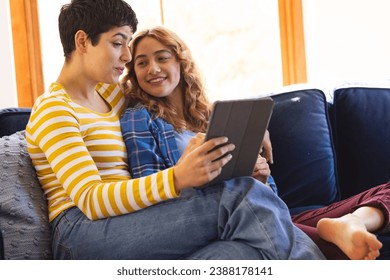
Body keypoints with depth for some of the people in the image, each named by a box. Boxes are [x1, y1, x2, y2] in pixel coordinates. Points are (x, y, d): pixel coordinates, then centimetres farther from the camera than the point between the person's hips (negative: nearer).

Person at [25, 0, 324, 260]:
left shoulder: (109, 93, 21)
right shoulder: (53, 109, -3)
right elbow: (90, 200, -15)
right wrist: (177, 178, -30)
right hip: (84, 233, -7)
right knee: (241, 198, -25)